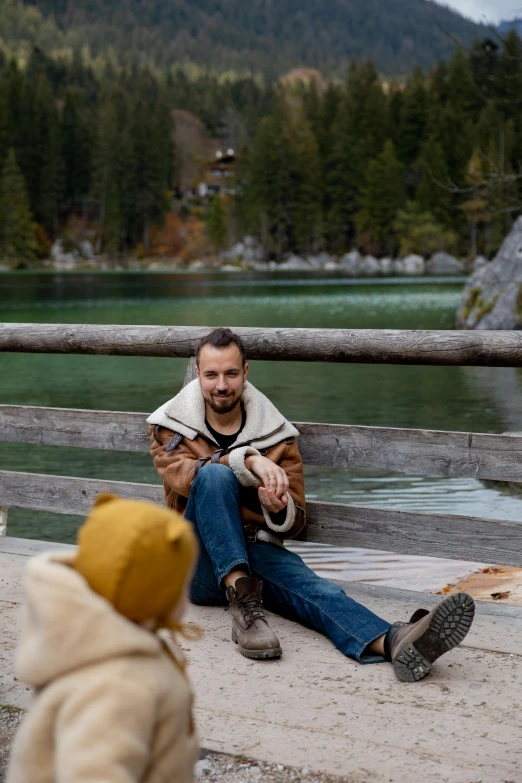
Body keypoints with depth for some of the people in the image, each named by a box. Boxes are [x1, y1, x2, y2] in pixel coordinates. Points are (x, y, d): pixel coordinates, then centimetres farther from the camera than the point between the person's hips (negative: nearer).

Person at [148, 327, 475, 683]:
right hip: (199, 560, -1)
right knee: (215, 473, -29)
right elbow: (182, 474, -17)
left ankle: (393, 642, -60)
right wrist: (250, 461, -30)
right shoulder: (170, 426, 6)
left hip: (256, 550, 2)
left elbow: (294, 522, 8)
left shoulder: (276, 434, 9)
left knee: (313, 586, -31)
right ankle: (242, 600, -37)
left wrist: (280, 510, -17)